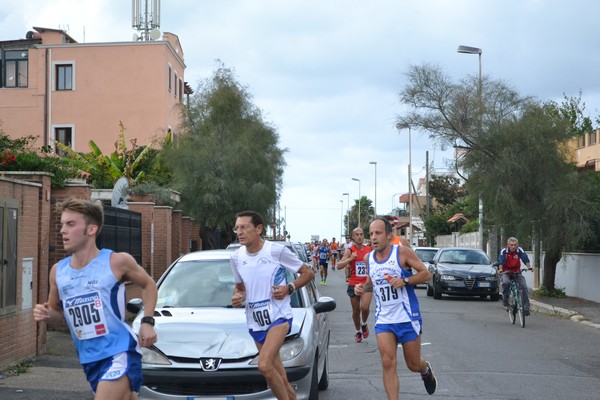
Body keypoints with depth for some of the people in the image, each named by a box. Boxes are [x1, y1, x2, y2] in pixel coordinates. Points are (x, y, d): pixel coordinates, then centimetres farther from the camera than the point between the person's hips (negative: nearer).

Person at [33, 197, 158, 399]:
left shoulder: (117, 262, -9)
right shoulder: (58, 271, 4)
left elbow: (148, 285, 9)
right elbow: (57, 311, 19)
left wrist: (147, 322, -3)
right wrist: (46, 314, -5)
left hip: (120, 354, -6)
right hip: (89, 360, 6)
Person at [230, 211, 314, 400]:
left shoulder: (277, 251, -10)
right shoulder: (236, 257, 4)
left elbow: (308, 272, 0)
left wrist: (289, 288, -15)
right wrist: (236, 296, -3)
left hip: (278, 316, -5)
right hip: (255, 322, 5)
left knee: (264, 365, -25)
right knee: (279, 379, 9)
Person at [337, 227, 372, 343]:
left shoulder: (369, 250, 5)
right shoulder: (350, 251, -4)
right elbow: (339, 266, -14)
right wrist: (350, 259, -26)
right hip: (354, 284, -1)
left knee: (365, 307, -19)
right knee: (356, 310, 8)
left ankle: (364, 324, 12)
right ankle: (358, 332, 29)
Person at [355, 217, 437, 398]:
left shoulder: (402, 252, -10)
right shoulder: (368, 258, 4)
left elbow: (426, 274, -8)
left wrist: (405, 281, -22)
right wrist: (363, 287, -2)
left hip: (408, 317, -3)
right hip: (383, 320, 3)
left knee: (413, 365, 10)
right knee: (388, 364, -10)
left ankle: (426, 370, 46)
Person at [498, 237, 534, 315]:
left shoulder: (520, 251, -12)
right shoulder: (504, 251, -17)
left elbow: (525, 259, -22)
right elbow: (501, 261, -26)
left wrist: (529, 267, -41)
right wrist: (500, 269, -46)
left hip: (517, 272, 2)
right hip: (505, 272, -2)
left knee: (524, 286, -15)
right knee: (506, 282, -34)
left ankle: (526, 307, -8)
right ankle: (505, 300, -12)